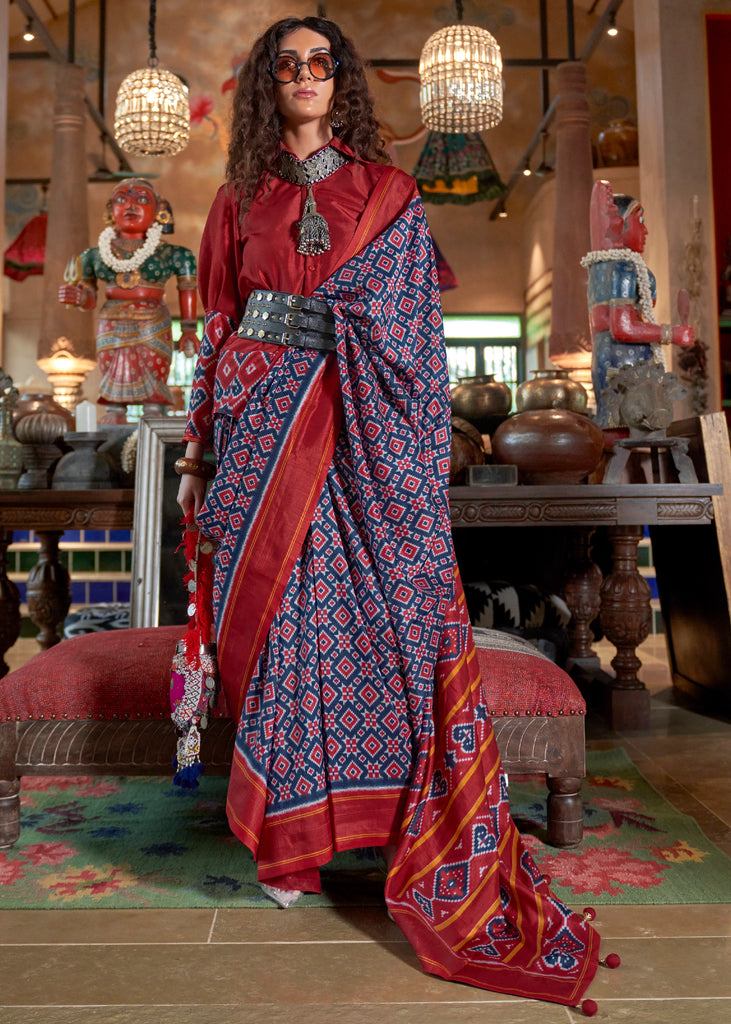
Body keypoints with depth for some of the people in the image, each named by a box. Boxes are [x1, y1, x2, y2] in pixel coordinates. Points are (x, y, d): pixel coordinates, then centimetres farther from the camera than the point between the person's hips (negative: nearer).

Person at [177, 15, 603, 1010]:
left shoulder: (387, 192, 11)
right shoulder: (243, 197, 16)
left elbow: (417, 325, 7)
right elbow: (219, 323, 14)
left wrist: (424, 445, -2)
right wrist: (199, 445, 9)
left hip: (363, 432, -1)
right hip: (264, 425, 2)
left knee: (390, 605, -5)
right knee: (279, 616, 2)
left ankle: (442, 848, 11)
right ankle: (289, 835, 19)